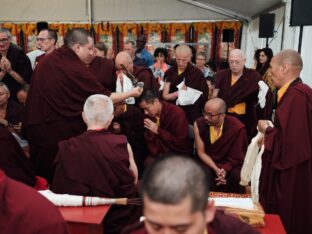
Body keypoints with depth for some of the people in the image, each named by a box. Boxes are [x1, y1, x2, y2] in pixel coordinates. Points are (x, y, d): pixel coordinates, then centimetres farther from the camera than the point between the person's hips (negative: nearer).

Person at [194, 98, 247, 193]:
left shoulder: (237, 127, -19)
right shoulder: (199, 124, -13)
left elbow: (236, 156, -9)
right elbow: (201, 152, -6)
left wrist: (225, 170, -26)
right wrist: (216, 169, -20)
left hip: (231, 165, -1)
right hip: (208, 163, 1)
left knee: (236, 176, -30)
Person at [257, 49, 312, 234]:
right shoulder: (294, 92, 8)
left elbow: (289, 139, -28)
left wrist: (266, 130, -13)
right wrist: (271, 130, 6)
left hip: (292, 176, -10)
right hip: (289, 172, 10)